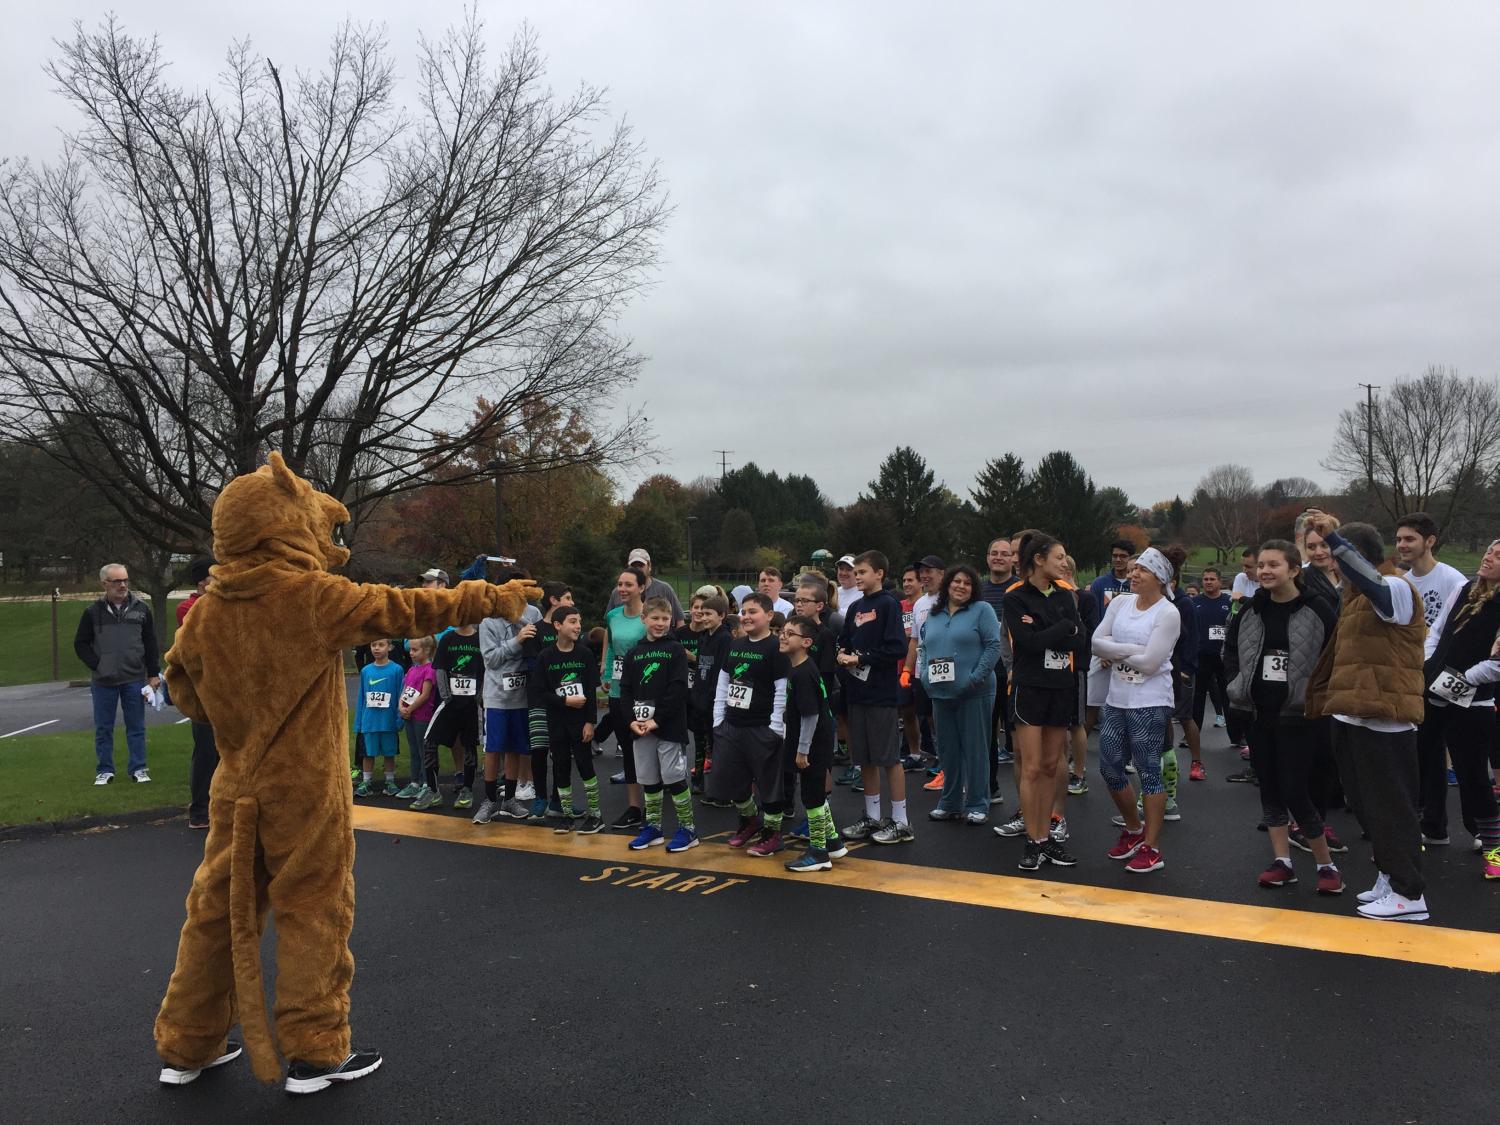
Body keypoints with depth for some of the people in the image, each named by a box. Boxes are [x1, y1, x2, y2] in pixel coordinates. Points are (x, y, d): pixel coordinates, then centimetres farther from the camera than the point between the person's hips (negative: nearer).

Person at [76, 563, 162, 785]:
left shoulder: (141, 609, 3)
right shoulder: (94, 612, 0)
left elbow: (151, 644, 5)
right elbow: (80, 644, 5)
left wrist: (153, 674, 2)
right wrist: (97, 665, -6)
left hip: (134, 680, 0)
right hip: (103, 681, 0)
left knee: (136, 726, 5)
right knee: (103, 728, 7)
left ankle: (138, 769, 13)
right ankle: (105, 770, 18)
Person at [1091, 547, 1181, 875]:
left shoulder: (1168, 613, -10)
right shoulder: (1120, 602, 7)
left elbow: (1149, 663, -17)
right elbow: (1096, 643, -2)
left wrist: (1113, 653, -6)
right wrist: (1131, 650, -14)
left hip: (1150, 703, -6)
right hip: (1116, 699, 7)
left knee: (1148, 773, 0)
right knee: (1110, 768, 11)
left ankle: (1151, 849, 10)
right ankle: (1134, 829, 33)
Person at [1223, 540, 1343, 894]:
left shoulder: (1317, 610, -10)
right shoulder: (1251, 610, 5)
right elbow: (1231, 647, 18)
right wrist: (1238, 683, 7)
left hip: (1297, 716, -5)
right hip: (1258, 714, 6)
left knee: (1296, 794, -6)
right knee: (1269, 790, 10)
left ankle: (1327, 865, 12)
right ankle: (1282, 862, 21)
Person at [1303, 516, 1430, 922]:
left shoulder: (1397, 588, -11)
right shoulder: (1357, 594, 19)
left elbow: (1375, 586, -36)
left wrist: (1333, 538, -39)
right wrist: (1322, 697, 19)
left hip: (1383, 719, -10)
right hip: (1353, 716, 10)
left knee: (1390, 807, -3)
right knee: (1366, 804, 15)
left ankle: (1409, 893, 5)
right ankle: (1390, 876, 27)